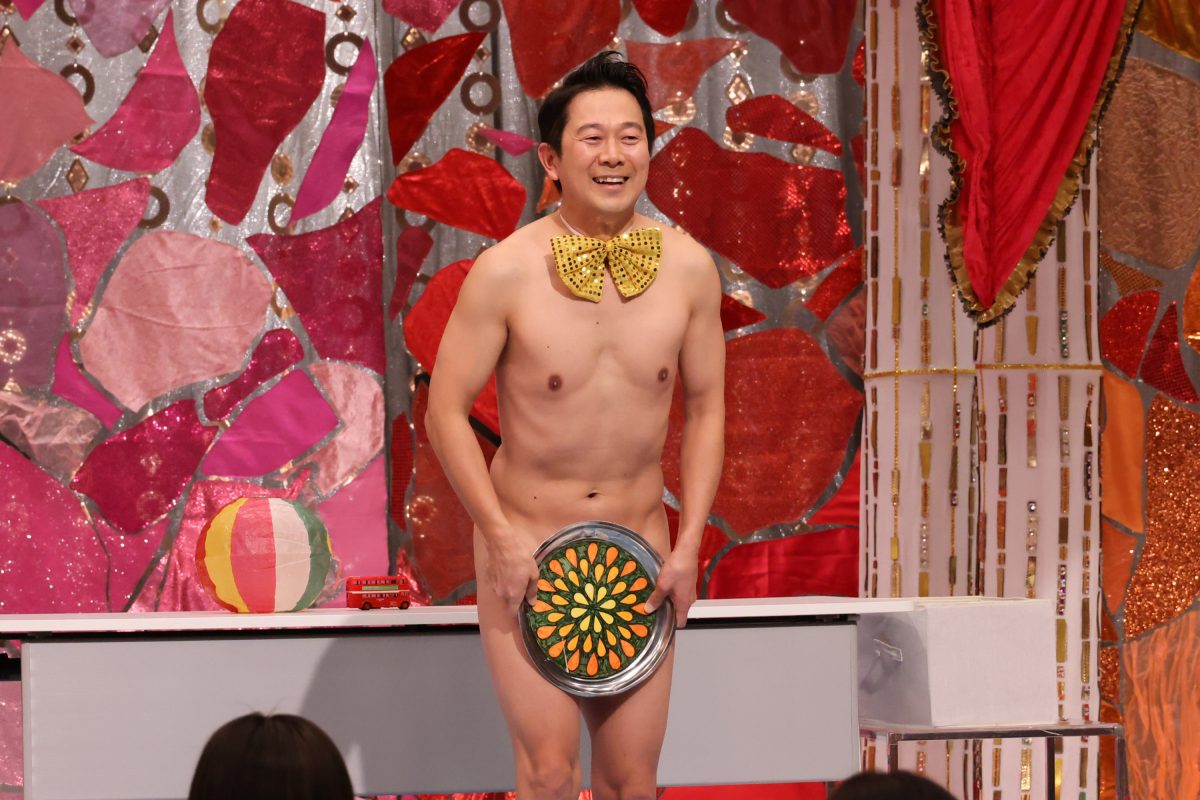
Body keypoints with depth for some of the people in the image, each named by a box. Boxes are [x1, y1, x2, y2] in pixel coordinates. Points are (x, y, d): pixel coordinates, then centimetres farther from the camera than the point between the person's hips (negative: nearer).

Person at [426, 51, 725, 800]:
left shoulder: (689, 268, -4)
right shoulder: (507, 272, -14)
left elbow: (705, 408, 6)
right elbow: (446, 410, -7)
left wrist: (688, 547, 0)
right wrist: (502, 538, -13)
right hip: (525, 544, -3)